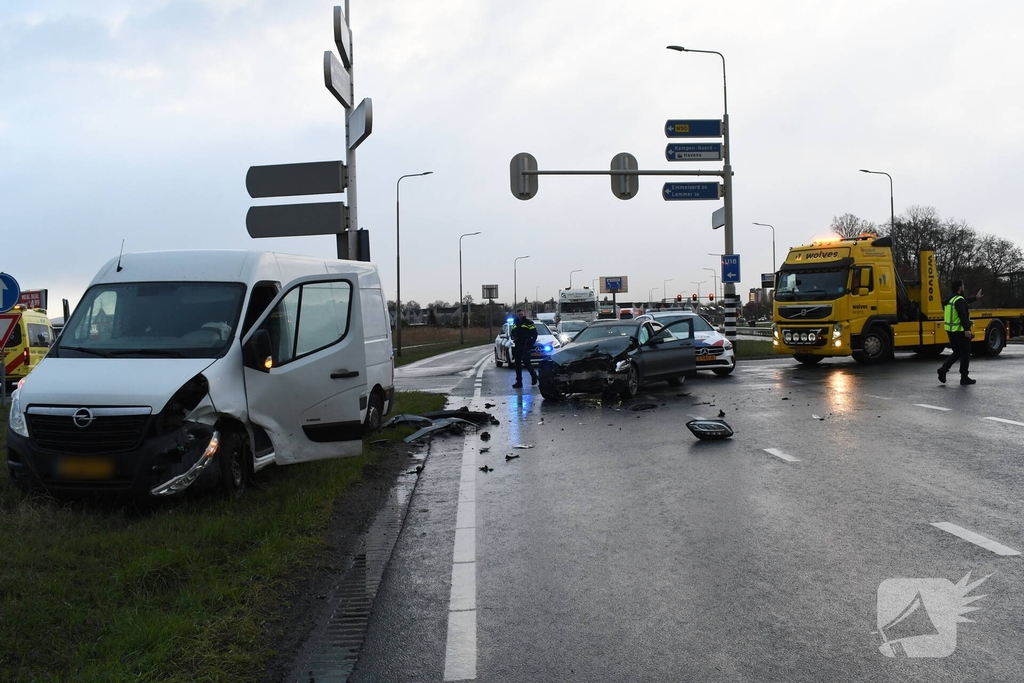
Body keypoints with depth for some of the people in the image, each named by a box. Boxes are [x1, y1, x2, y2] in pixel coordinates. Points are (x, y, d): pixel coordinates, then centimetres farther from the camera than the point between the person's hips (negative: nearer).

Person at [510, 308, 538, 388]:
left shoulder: (529, 322, -3)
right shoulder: (515, 323, 14)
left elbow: (534, 334, -5)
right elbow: (512, 332, 26)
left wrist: (530, 343, -13)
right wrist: (512, 337, 2)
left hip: (526, 346, -6)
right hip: (517, 346, 6)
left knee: (526, 361, -13)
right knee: (517, 364, 5)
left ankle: (534, 375, 10)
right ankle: (519, 381, 10)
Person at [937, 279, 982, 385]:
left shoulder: (950, 299, 12)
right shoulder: (959, 300, -17)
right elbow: (962, 315, -29)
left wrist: (975, 298, 43)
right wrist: (967, 329, -35)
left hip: (950, 331, 8)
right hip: (960, 331, -8)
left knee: (957, 353, 17)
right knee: (965, 354, 3)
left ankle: (943, 369, -1)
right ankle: (964, 378, 8)